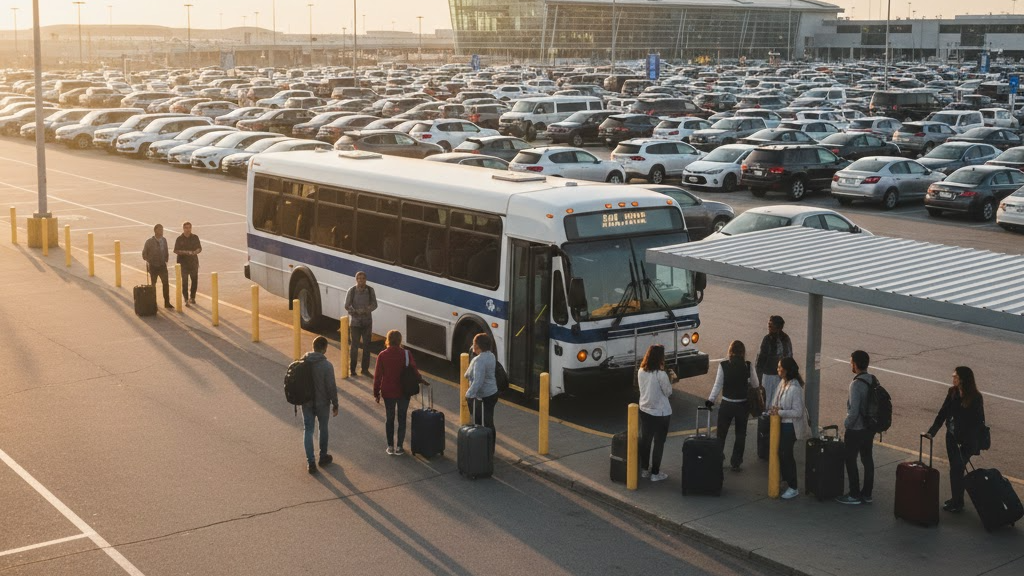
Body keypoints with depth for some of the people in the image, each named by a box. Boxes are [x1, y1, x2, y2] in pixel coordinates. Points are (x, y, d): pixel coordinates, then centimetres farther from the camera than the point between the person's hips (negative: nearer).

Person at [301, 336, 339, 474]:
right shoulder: (327, 365, -19)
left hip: (306, 403, 3)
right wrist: (335, 405, -5)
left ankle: (310, 462, 3)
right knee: (323, 429, 18)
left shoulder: (302, 362, -5)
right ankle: (323, 457, 31)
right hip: (322, 403, -3)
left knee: (308, 430, 8)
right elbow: (331, 387, -16)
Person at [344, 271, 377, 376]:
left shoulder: (370, 290, -1)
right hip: (355, 322, -2)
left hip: (367, 322, 2)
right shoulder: (352, 291, -7)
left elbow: (374, 304, -1)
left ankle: (365, 369, 16)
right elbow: (347, 306, -7)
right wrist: (357, 311, -23)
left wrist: (368, 309, -23)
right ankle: (352, 369, 15)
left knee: (366, 346, 5)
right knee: (354, 346, 3)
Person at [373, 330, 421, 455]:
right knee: (402, 418, 10)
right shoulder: (406, 354, -11)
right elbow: (414, 370, -9)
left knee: (389, 418, 13)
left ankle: (390, 446, 16)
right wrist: (420, 380, 11)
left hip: (388, 392, 0)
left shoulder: (382, 355, -9)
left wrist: (376, 392, 2)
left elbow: (377, 376, -6)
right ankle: (399, 447, 10)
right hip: (404, 392, 0)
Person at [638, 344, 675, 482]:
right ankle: (655, 473, 14)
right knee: (659, 443, 8)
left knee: (645, 440, 18)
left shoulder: (640, 372, -5)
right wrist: (670, 381, 4)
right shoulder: (661, 374, -24)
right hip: (661, 413, -6)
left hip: (644, 411, 6)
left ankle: (644, 469, 30)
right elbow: (668, 392, -12)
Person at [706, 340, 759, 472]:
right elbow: (755, 385, -2)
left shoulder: (723, 366, -13)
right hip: (743, 405, 1)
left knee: (721, 433, 16)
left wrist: (710, 400, -2)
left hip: (727, 405, -1)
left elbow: (718, 385, -11)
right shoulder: (748, 366, -10)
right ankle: (736, 463, 18)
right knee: (740, 435, 14)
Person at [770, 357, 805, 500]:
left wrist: (780, 412, -23)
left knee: (787, 455, 1)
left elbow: (798, 412, -23)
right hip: (780, 423, 8)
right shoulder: (782, 382, 1)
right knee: (780, 452, 17)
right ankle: (785, 480, 34)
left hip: (789, 426, -8)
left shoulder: (795, 388, -24)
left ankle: (793, 488, 13)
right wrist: (773, 410, -1)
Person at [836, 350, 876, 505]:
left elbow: (853, 411, -25)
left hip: (856, 429, -8)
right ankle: (867, 494, 23)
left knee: (851, 460, 4)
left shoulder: (856, 384, -23)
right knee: (867, 459, 14)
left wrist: (846, 424, -10)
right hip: (870, 428, 8)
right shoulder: (873, 380, 1)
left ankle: (855, 495, 11)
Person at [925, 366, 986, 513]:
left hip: (966, 441, -5)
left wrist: (974, 444, -14)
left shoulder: (975, 398, -15)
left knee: (957, 469, -3)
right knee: (954, 469, 14)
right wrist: (932, 431, -3)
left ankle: (957, 503, 9)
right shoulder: (952, 392, 0)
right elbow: (943, 413, 4)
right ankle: (956, 499, 27)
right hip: (952, 436, 6)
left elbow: (978, 422, -12)